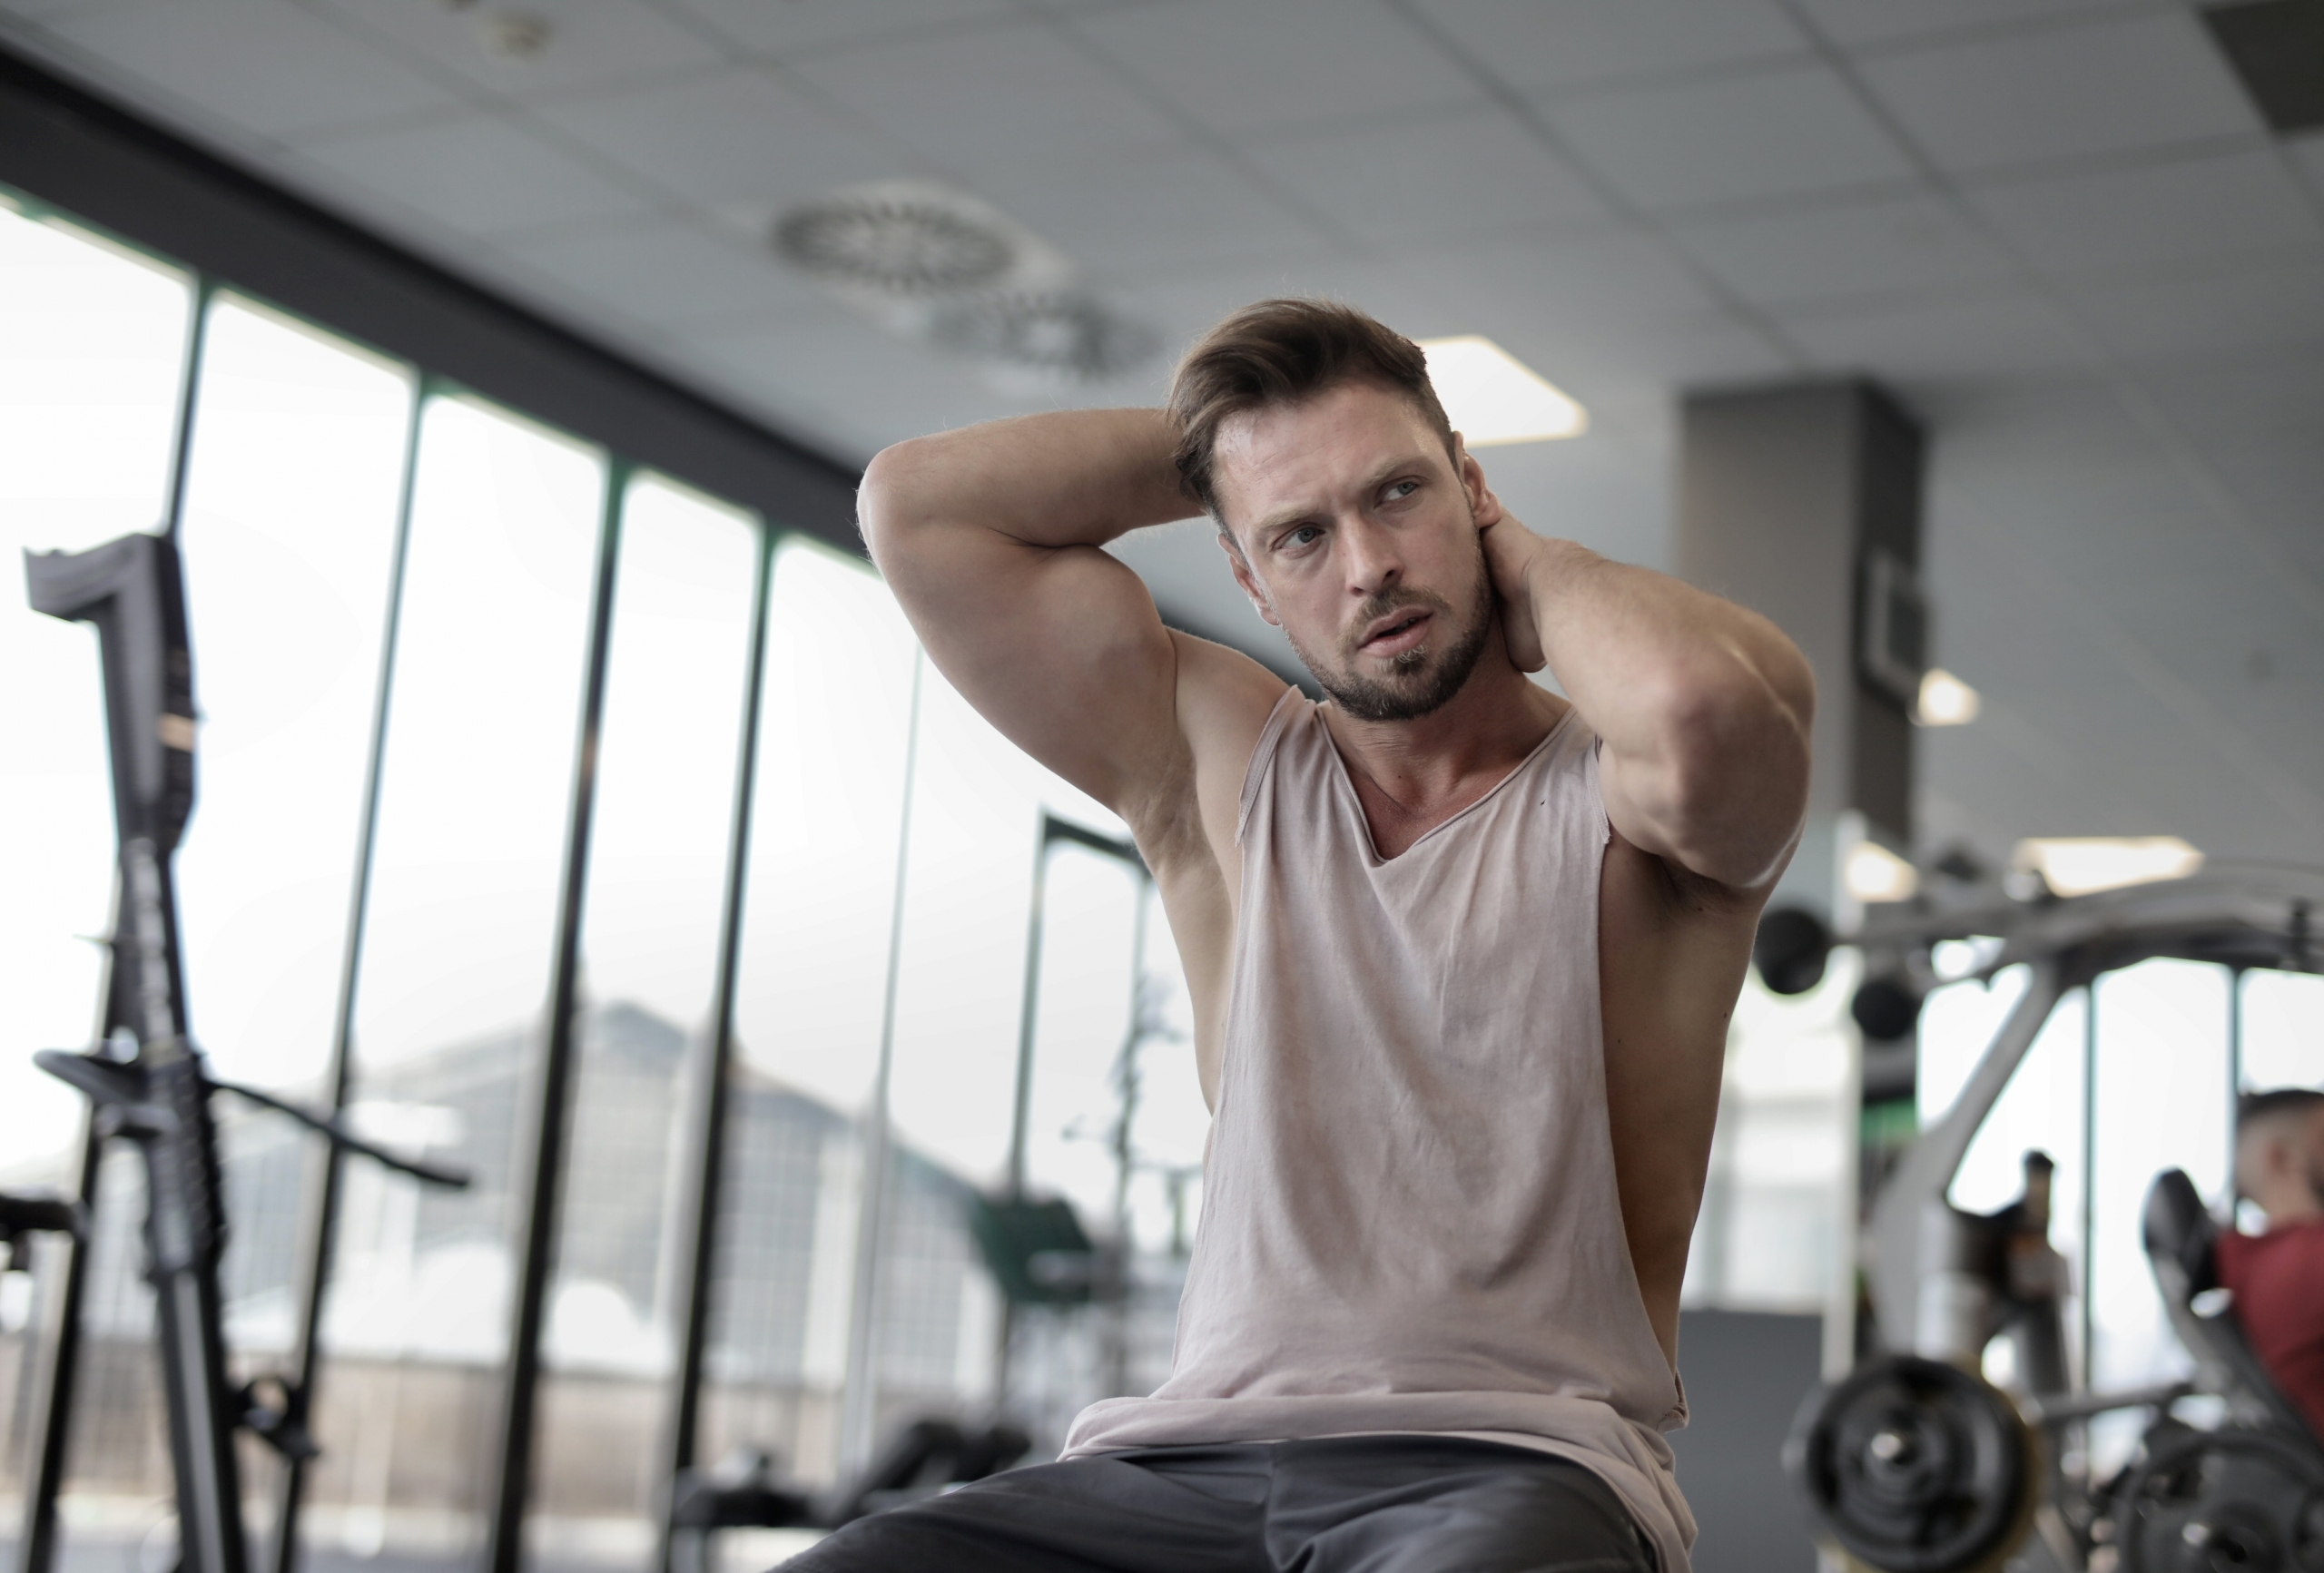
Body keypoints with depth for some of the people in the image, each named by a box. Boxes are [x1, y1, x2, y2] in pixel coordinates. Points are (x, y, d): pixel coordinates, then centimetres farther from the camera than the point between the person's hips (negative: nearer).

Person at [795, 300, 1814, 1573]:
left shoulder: (1617, 795, 5)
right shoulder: (1221, 769, 16)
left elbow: (1694, 704, -22)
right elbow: (913, 507, 12)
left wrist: (1527, 560, -1)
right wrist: (1211, 444, 13)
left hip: (1516, 1461, -3)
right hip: (1190, 1456, 4)